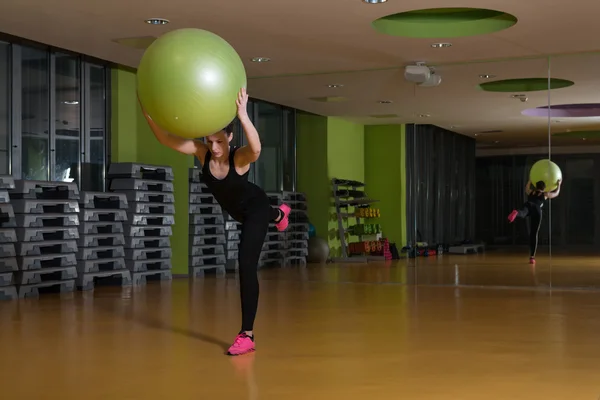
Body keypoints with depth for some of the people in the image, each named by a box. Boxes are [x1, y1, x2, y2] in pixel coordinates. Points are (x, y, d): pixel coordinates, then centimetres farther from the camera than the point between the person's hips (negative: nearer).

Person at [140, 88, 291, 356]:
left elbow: (256, 148, -65)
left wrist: (242, 114, -78)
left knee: (246, 265, -18)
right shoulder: (202, 152, -27)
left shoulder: (241, 157, -39)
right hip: (234, 209, 6)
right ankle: (278, 214, 79)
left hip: (255, 206, -6)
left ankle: (247, 335, -15)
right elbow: (166, 138, -39)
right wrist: (148, 112, -54)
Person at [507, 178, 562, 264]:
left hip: (528, 205, 0)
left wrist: (530, 180, 79)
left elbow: (526, 188, 64)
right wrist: (558, 185, 69)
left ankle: (515, 213, -79)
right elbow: (556, 193, 53)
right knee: (534, 234, 7)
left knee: (521, 213, -38)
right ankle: (532, 257, 6)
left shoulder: (531, 192, 37)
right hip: (537, 209, 0)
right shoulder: (545, 194, 32)